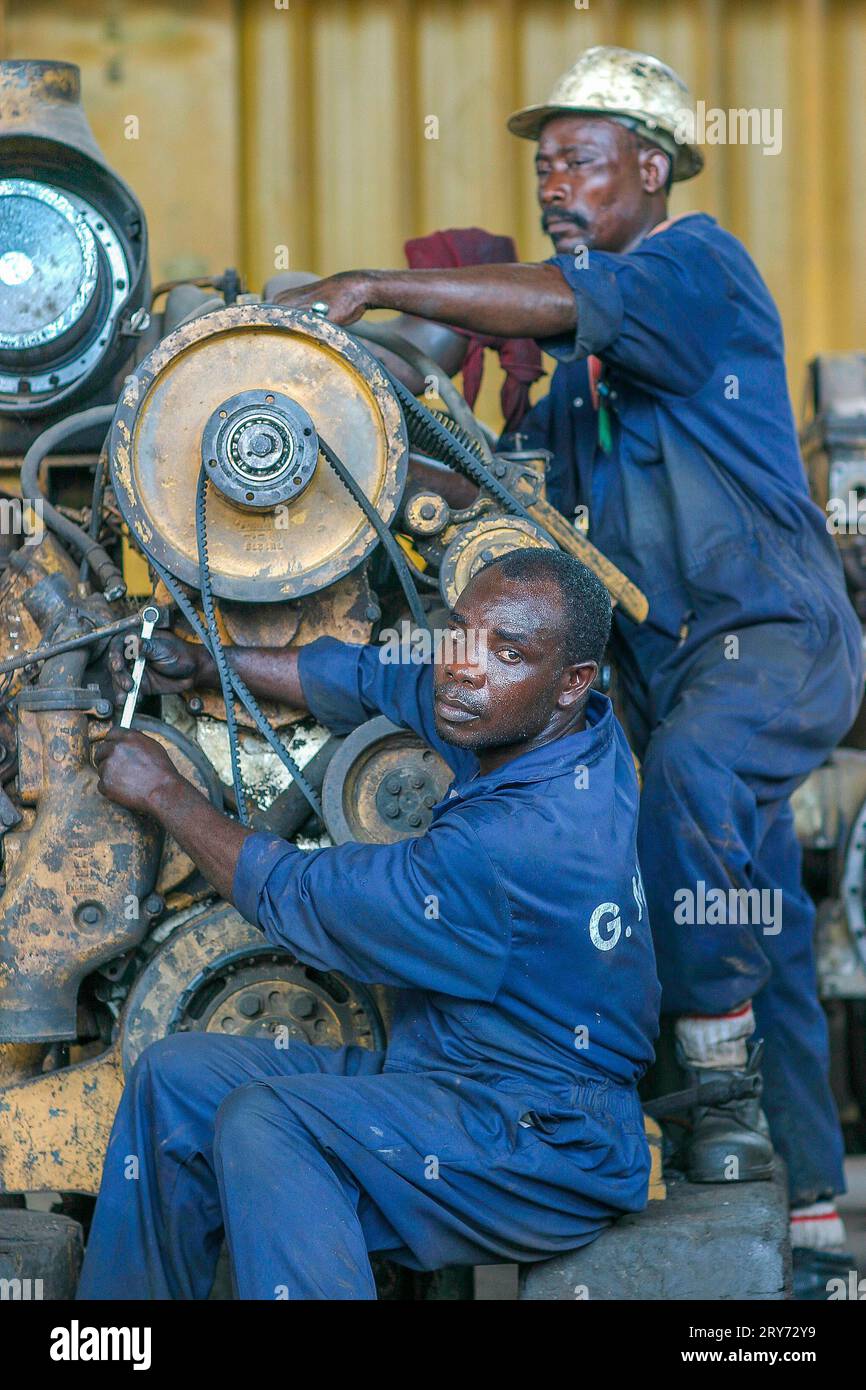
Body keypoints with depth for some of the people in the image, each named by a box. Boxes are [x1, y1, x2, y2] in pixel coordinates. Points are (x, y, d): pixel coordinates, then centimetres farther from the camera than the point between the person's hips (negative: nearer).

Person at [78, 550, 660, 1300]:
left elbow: (291, 895, -16)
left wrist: (163, 792, -3)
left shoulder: (515, 843, -29)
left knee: (266, 1122, -30)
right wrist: (202, 664, 16)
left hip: (553, 1153, -10)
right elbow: (373, 678, 18)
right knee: (177, 1074, 3)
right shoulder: (563, 730, -2)